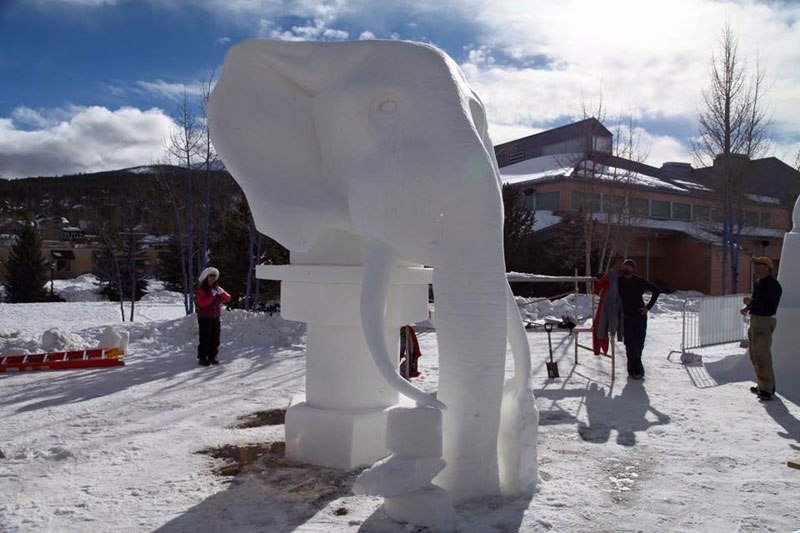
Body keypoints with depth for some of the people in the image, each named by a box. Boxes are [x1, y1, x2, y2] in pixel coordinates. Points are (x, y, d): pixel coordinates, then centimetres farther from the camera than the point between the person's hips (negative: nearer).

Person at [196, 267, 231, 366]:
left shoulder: (217, 288, 11)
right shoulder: (202, 289, -7)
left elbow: (228, 299, 4)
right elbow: (201, 303, -20)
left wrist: (222, 293, -15)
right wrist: (212, 296, -24)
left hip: (215, 318, 6)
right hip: (204, 318, -5)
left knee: (215, 339, 6)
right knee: (205, 339, -7)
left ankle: (212, 357, 15)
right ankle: (202, 358, 1)